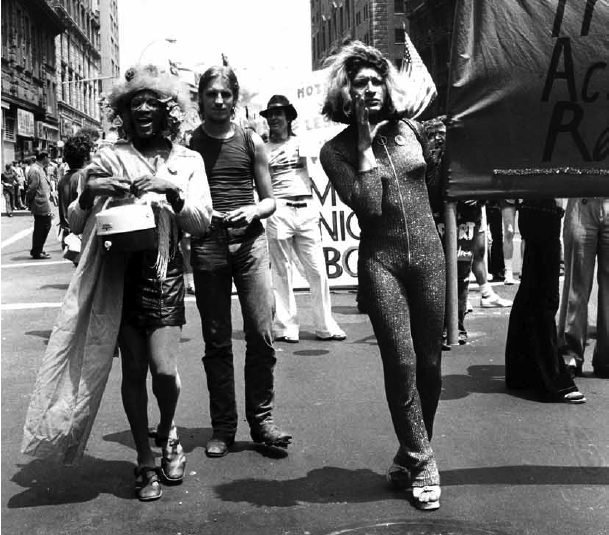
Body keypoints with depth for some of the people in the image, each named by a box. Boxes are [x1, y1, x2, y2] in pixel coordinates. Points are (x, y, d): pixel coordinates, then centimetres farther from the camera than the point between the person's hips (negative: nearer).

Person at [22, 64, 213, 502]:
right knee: (134, 370, 3)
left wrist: (172, 193, -16)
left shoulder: (188, 161, 8)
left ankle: (168, 433, 21)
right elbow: (75, 224, 4)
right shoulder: (108, 159, 5)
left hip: (165, 272, 0)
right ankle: (146, 461, 22)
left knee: (164, 368, -12)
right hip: (120, 272, 0)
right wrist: (88, 194, -16)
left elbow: (201, 223, 0)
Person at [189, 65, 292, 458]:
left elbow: (270, 200, 12)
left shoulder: (251, 142, 10)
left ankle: (262, 419, 9)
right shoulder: (187, 144, 7)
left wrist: (254, 210, -8)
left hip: (250, 242, 1)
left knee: (262, 334, -5)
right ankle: (223, 426, 13)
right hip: (206, 246, 0)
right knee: (217, 341, 4)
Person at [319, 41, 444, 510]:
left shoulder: (411, 131, 9)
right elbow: (366, 205, -14)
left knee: (429, 361, 5)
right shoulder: (336, 150, -1)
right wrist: (366, 145, -12)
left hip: (428, 253, 3)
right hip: (380, 260, -3)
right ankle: (422, 464, 5)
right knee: (400, 360, -9)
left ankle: (412, 452, 24)